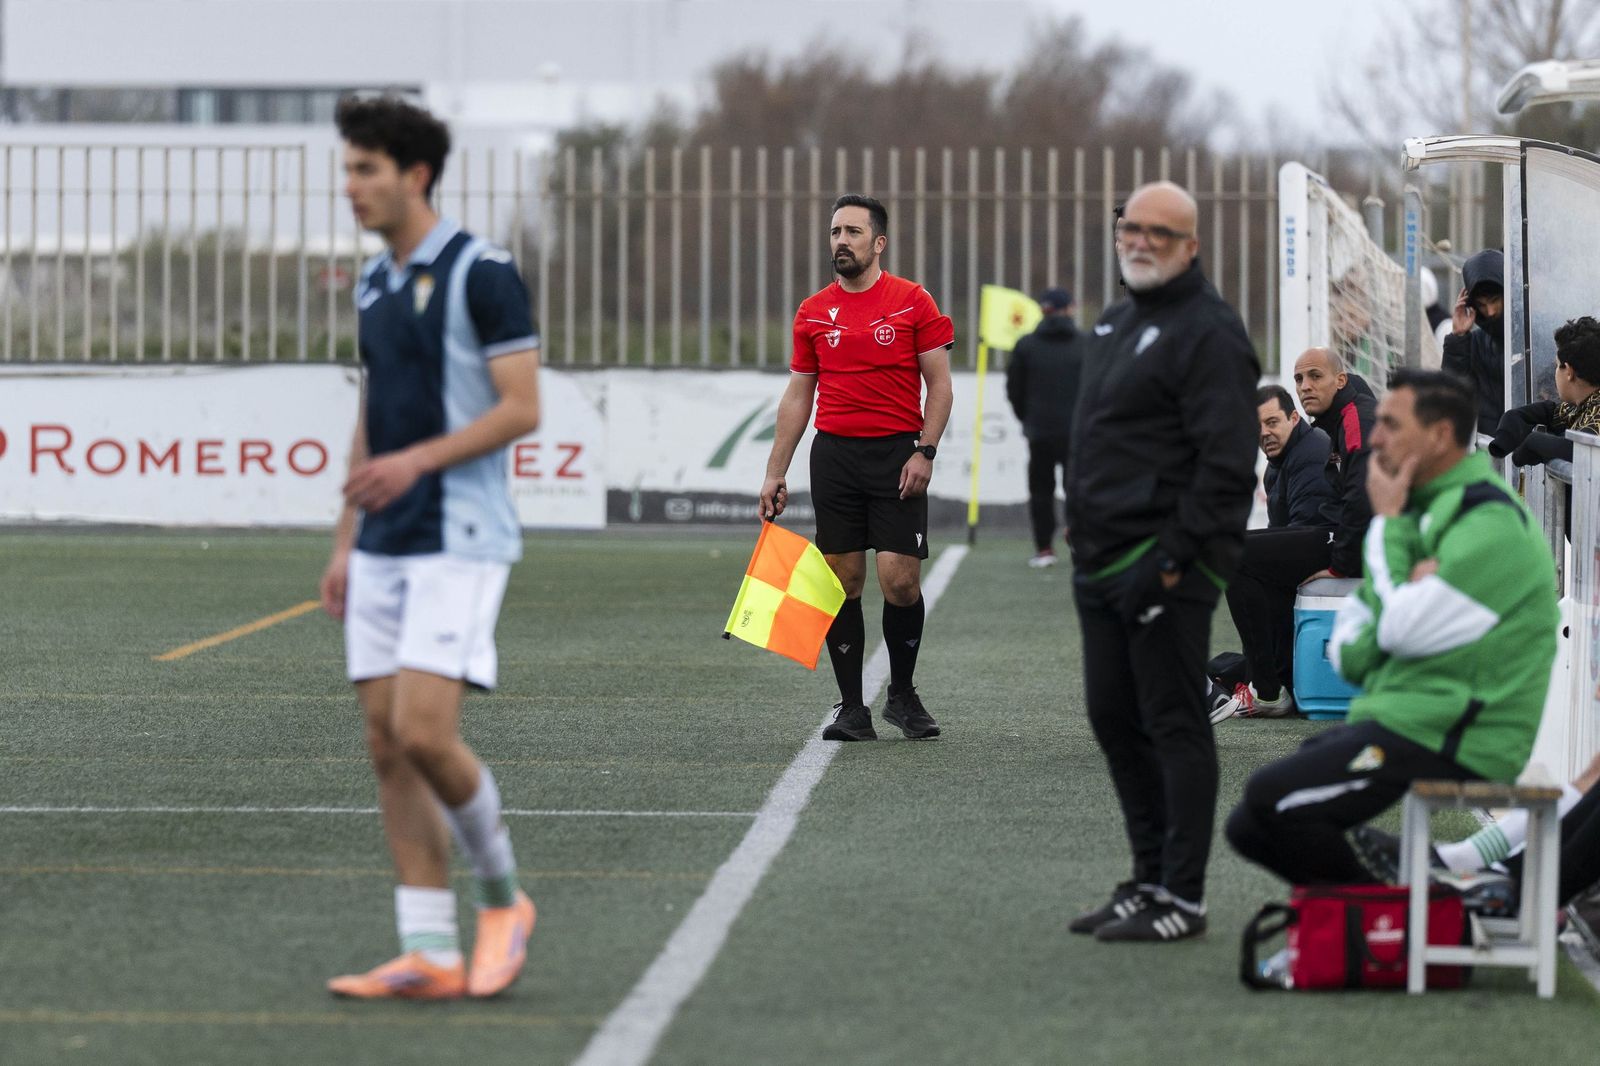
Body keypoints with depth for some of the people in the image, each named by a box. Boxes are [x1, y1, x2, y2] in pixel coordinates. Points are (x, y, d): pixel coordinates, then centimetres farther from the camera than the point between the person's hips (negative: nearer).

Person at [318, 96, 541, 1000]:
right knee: (389, 744, 2)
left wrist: (417, 460, -22)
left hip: (460, 543, -8)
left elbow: (521, 408, -13)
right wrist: (345, 543, 19)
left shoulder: (483, 274, -9)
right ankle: (431, 957, 4)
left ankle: (503, 899, 8)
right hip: (384, 550, 8)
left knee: (425, 733, -16)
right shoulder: (375, 287, 15)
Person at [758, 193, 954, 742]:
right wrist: (775, 473, 10)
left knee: (900, 580, -8)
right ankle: (852, 708, 5)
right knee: (842, 581, 1)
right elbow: (797, 397, 14)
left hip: (897, 454, -3)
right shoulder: (813, 312, 9)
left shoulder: (912, 302, 0)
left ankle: (902, 694, 12)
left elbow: (939, 384, 1)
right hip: (834, 455, 3)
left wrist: (925, 452, -10)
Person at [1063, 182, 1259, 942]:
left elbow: (1226, 464, -19)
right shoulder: (1117, 323, 19)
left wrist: (1175, 557, -22)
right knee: (1115, 721, 14)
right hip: (1102, 563, 10)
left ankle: (1182, 899, -2)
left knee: (1172, 727, -6)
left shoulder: (1207, 332, -12)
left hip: (1161, 567, -10)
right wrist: (1083, 536, 19)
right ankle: (1150, 880, 23)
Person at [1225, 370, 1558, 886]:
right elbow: (1348, 656, 15)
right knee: (1249, 826, 2)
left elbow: (1403, 629, -18)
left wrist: (1388, 523, -6)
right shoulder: (1425, 509, 19)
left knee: (1272, 796, -22)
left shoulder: (1491, 524, -11)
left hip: (1453, 744, -10)